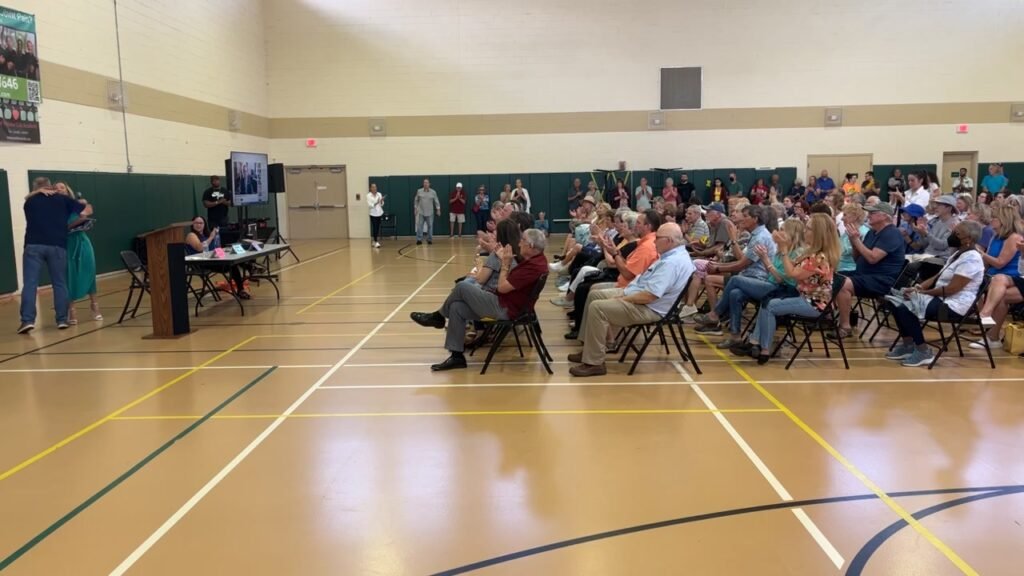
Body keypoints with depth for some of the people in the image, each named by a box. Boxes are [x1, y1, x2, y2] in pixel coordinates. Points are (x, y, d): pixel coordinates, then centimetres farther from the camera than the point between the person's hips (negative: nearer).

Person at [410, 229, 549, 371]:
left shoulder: (534, 266, -24)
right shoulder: (534, 259, 9)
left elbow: (502, 287, -21)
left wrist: (505, 264, -8)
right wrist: (506, 261, 5)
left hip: (504, 309, -10)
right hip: (504, 304, 10)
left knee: (462, 287, -11)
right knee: (457, 308, 2)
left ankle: (438, 317, 14)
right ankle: (457, 356, 4)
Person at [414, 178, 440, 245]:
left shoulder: (433, 192, -1)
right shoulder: (419, 191, 1)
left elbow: (436, 201, 3)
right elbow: (416, 200, 10)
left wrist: (438, 209, -1)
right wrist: (415, 208, 8)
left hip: (430, 213, 0)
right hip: (421, 212, 0)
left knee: (430, 226, 3)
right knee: (419, 226, -4)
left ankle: (429, 240, 12)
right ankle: (419, 240, -1)